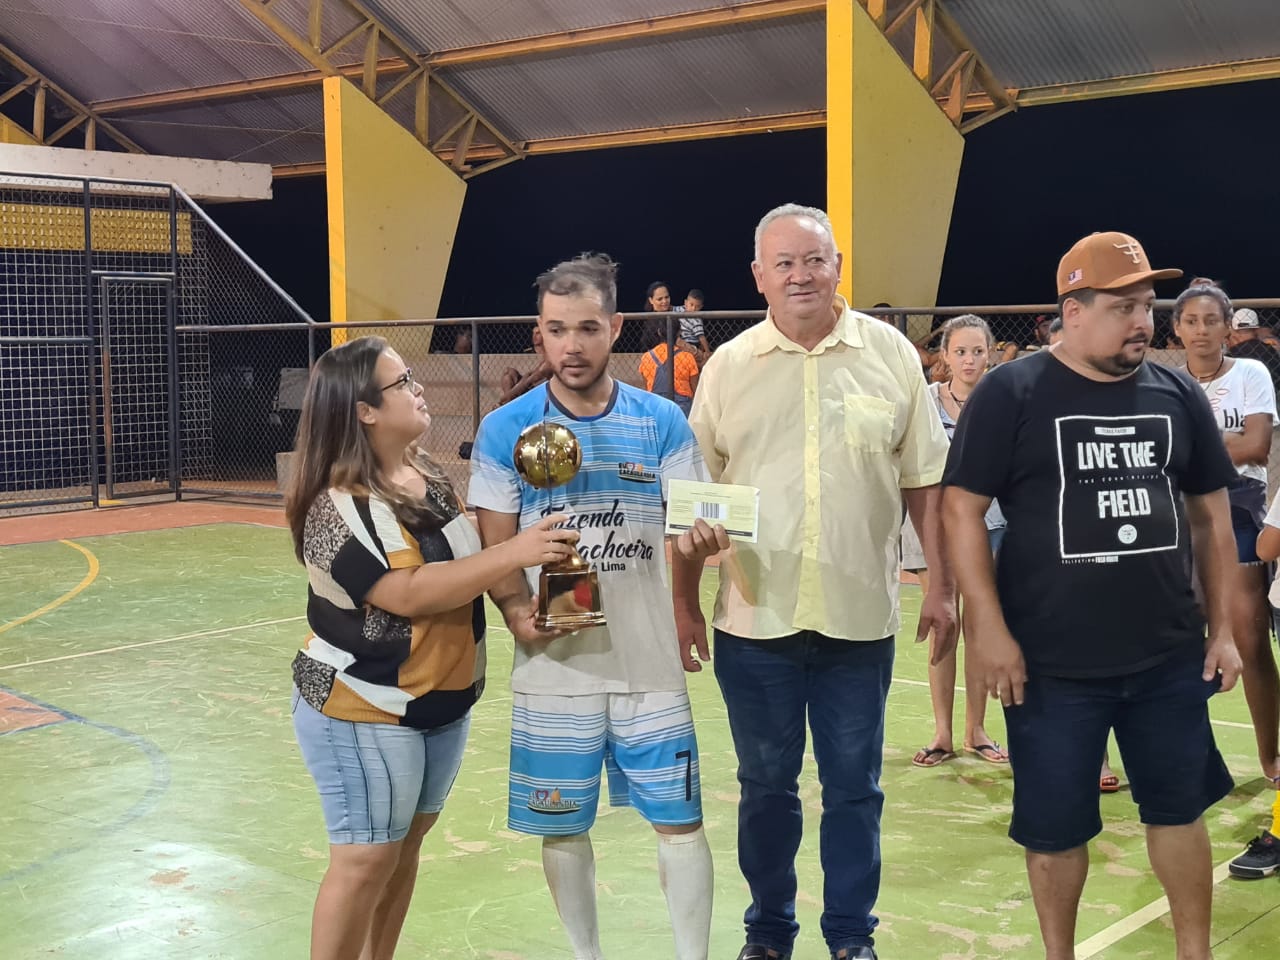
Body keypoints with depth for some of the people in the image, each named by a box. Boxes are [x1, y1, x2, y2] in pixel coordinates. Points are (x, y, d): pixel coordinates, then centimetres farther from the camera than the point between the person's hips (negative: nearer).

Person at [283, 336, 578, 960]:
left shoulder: (429, 475, 4)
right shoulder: (336, 505, -20)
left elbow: (464, 565, 16)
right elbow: (410, 593, -27)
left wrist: (524, 604, -1)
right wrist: (515, 553, -29)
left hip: (445, 703, 8)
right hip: (365, 714, -8)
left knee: (407, 844, 16)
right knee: (367, 860, 0)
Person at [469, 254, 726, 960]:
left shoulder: (661, 422, -1)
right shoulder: (506, 430, -4)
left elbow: (689, 530, -1)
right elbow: (495, 547, -2)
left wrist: (703, 540, -26)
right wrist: (519, 615, -21)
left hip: (649, 661, 0)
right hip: (555, 666, 0)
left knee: (679, 820, 6)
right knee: (563, 826, 12)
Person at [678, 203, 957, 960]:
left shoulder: (891, 354, 0)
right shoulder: (728, 366, 1)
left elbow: (927, 483, 3)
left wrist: (943, 588, 1)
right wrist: (683, 601, 4)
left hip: (860, 617, 0)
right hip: (755, 620, 1)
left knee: (855, 788, 11)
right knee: (765, 785, 14)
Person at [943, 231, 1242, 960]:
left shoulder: (1178, 395, 5)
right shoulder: (1012, 394, -7)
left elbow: (1213, 515, 12)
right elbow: (962, 508, -9)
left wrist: (1222, 627, 9)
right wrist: (990, 627, -14)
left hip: (1170, 656, 4)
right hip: (1053, 662, -3)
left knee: (1180, 807, 15)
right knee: (1056, 824, 8)